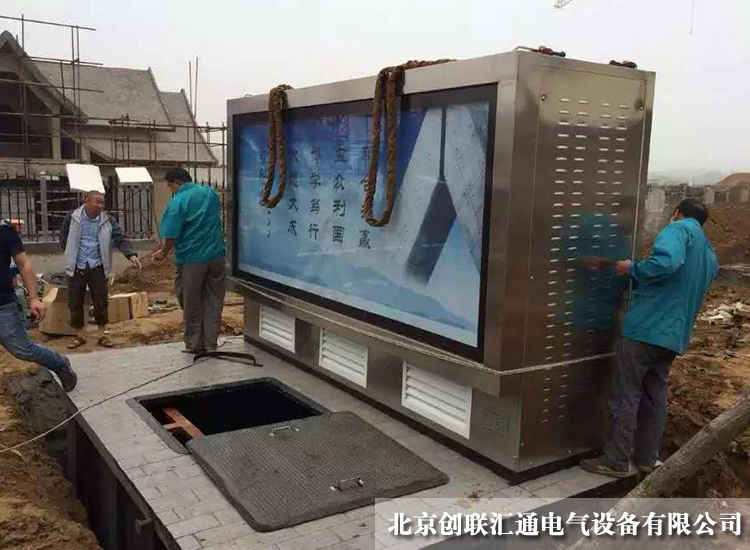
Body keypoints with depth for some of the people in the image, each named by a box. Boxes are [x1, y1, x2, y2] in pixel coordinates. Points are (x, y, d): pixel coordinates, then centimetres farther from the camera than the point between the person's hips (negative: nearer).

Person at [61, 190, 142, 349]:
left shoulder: (107, 221, -1)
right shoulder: (72, 218, -2)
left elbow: (120, 239, -9)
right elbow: (63, 238, 11)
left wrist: (131, 254, -23)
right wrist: (71, 255, 5)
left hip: (97, 267, 0)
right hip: (76, 268, 0)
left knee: (101, 301, 2)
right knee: (75, 302, 5)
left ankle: (102, 334, 15)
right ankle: (80, 335, 20)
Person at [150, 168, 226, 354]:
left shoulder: (177, 202, -13)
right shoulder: (210, 193, 6)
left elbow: (171, 236, -15)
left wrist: (163, 253, 6)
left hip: (191, 260, -4)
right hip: (217, 255, 5)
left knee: (192, 305, 10)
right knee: (213, 301, 11)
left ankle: (194, 344, 19)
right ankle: (210, 343, 15)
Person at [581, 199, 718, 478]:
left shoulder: (679, 229, -6)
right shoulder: (710, 257, 20)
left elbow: (666, 261, -28)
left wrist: (632, 269, -13)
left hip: (645, 328, -8)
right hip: (674, 336, 8)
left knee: (625, 396, -1)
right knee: (655, 396, 16)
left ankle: (616, 461, 4)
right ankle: (647, 458, 24)